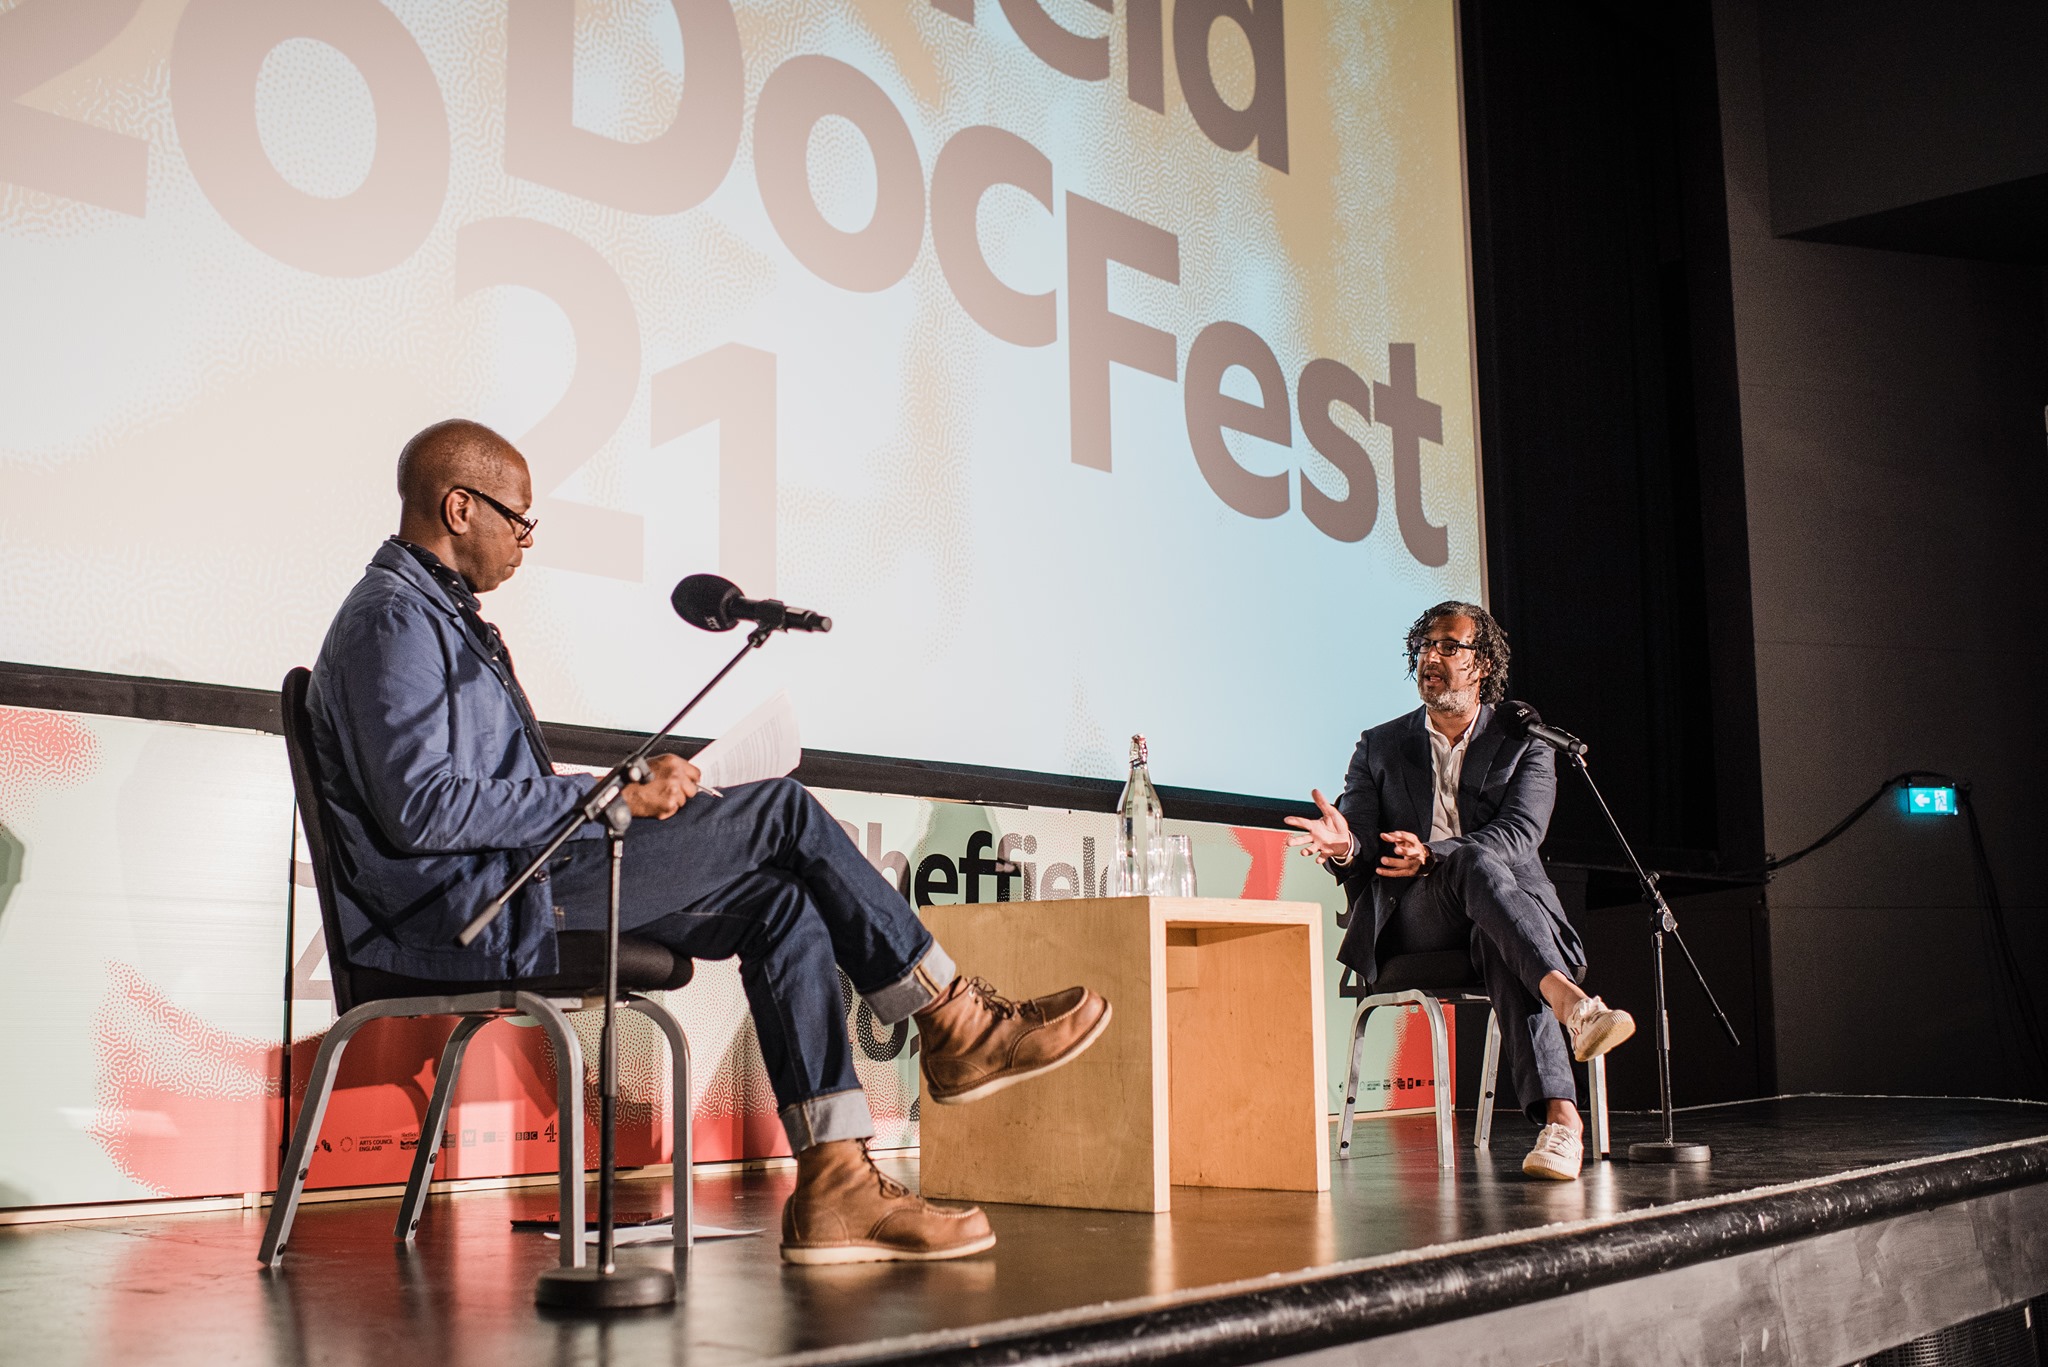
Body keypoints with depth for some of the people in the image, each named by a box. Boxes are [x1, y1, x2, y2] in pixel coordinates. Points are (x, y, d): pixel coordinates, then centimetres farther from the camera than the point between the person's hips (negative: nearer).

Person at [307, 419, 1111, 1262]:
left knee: (780, 903, -2)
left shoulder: (443, 617, 23)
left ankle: (833, 1185, -9)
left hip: (513, 888, 10)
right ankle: (955, 1026, 1)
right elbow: (421, 810, -23)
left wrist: (627, 789, 8)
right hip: (470, 912, -10)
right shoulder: (394, 622, -11)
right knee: (782, 813, -11)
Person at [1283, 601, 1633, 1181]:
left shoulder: (1525, 748, 14)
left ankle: (1556, 1116, -57)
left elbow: (1520, 834, -5)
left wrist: (1432, 855, -24)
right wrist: (1343, 846, -20)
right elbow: (1360, 860, 8)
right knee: (1477, 861, -37)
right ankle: (1571, 1003, -59)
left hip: (1498, 914, 1)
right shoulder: (1380, 747, 19)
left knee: (1501, 950, -40)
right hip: (1408, 919, 0)